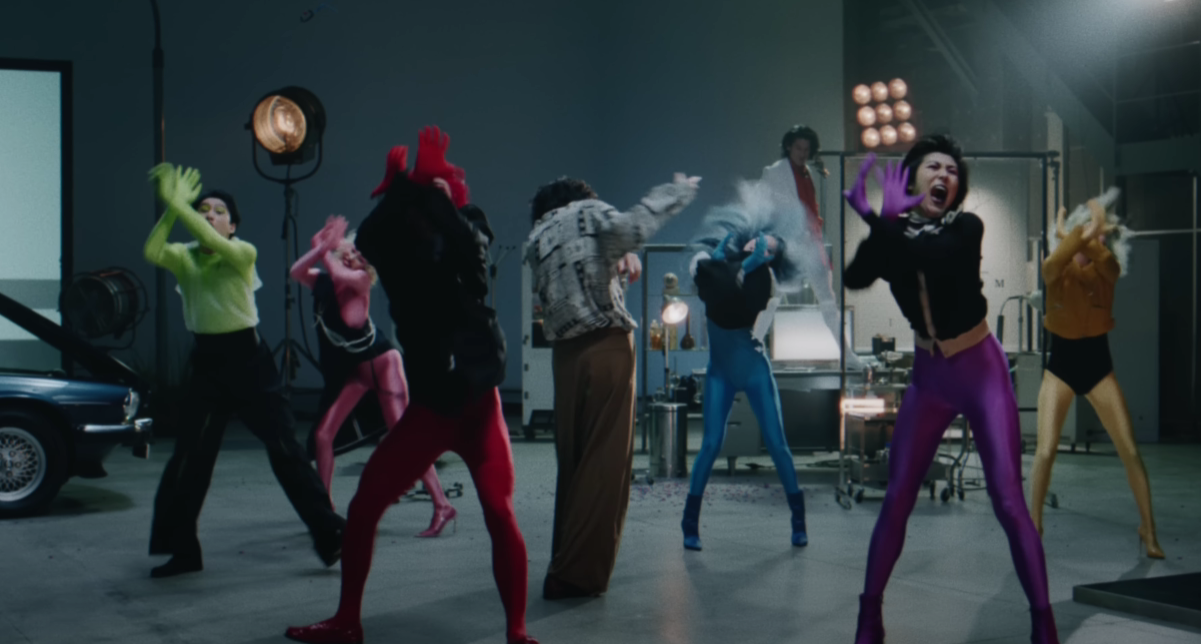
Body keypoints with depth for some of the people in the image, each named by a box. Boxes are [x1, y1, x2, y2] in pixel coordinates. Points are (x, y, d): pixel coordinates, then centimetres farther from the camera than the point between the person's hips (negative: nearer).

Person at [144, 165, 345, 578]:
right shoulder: (184, 257, 5)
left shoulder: (243, 252, -4)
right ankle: (181, 550, 19)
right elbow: (151, 252, -16)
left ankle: (331, 536, 3)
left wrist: (179, 205, -26)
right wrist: (170, 208, -25)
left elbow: (216, 244, -26)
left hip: (247, 356, -3)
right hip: (207, 361, 4)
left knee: (285, 448, -5)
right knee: (188, 458, 5)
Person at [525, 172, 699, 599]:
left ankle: (566, 563, 20)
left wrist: (618, 260, 15)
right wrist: (674, 193, -3)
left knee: (572, 461, 14)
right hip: (607, 347, -6)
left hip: (566, 353, 6)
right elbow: (630, 228, -16)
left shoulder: (537, 239, 21)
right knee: (605, 463, -3)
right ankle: (578, 574, -4)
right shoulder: (589, 212, 4)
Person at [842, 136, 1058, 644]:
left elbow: (931, 261, -33)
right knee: (896, 499, 0)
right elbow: (855, 278, -24)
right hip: (929, 377, 3)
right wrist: (881, 221, -36)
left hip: (982, 372, -3)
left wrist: (881, 221, -33)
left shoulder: (966, 228, -12)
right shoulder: (894, 234, -3)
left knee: (1008, 500, -9)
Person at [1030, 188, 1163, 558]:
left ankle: (1148, 529, 14)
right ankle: (1033, 526, 6)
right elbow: (1051, 266, -32)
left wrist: (1090, 238, -43)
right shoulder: (1059, 271, -6)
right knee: (1046, 450, -11)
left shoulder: (1108, 270, -4)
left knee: (1129, 451, -1)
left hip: (1098, 366, 1)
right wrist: (1080, 235, -46)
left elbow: (1105, 261, -30)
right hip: (1061, 366, -1)